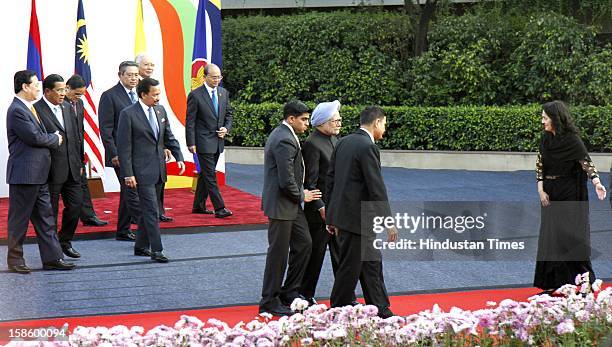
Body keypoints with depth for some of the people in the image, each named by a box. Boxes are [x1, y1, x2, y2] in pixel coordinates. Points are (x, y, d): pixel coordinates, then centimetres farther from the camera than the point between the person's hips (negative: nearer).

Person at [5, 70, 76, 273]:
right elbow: (34, 137, -20)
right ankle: (15, 260, 12)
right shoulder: (17, 110, -16)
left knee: (45, 217, 9)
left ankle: (52, 258, 12)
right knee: (19, 219, 2)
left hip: (38, 174, 9)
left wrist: (51, 139, 1)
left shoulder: (28, 108, 15)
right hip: (24, 174, -9)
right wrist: (55, 139, -5)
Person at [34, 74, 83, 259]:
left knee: (75, 204, 8)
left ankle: (65, 241, 26)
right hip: (52, 170, -7)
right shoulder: (37, 110, -13)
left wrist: (79, 163, 15)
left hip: (72, 168, 7)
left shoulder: (67, 107, 10)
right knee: (50, 211, 4)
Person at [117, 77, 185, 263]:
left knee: (148, 209, 14)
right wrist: (128, 174, -14)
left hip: (158, 169, 7)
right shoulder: (128, 114, -11)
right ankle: (156, 250, -4)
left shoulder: (160, 110, 9)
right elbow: (124, 146, -11)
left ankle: (141, 246, 25)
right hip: (142, 171, -7)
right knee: (152, 210, -8)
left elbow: (169, 137, 17)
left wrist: (179, 157, 4)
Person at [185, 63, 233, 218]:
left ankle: (198, 205, 22)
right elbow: (190, 121, -9)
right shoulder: (195, 95, -10)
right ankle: (219, 208, -8)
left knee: (205, 174, 14)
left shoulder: (224, 93, 8)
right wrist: (191, 143, -13)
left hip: (218, 141, 6)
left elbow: (229, 114, 18)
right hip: (204, 141, -6)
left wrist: (226, 128, -2)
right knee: (210, 175, -7)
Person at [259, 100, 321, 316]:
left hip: (290, 204, 10)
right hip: (281, 205, -10)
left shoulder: (282, 135, 13)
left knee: (304, 244, 14)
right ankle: (269, 302, 9)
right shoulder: (285, 140, -21)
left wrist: (300, 194, 12)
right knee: (278, 253, -1)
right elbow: (286, 180, -24)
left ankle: (289, 292, 24)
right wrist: (301, 196, -8)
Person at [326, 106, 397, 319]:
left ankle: (379, 309, 22)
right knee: (350, 266, 2)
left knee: (371, 263, 16)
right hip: (356, 217, -9)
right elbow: (376, 188, -19)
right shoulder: (368, 147, -17)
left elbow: (330, 179, 12)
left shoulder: (343, 143, 9)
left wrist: (332, 215, 17)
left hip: (341, 213, 9)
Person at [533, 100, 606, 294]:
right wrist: (541, 190, -1)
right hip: (550, 195, 6)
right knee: (549, 238, 5)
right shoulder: (546, 139, 6)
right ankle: (552, 284, 11)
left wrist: (597, 182, -35)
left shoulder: (572, 140, -13)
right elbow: (540, 165, 8)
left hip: (570, 197, -6)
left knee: (570, 237, -8)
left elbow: (586, 162, -20)